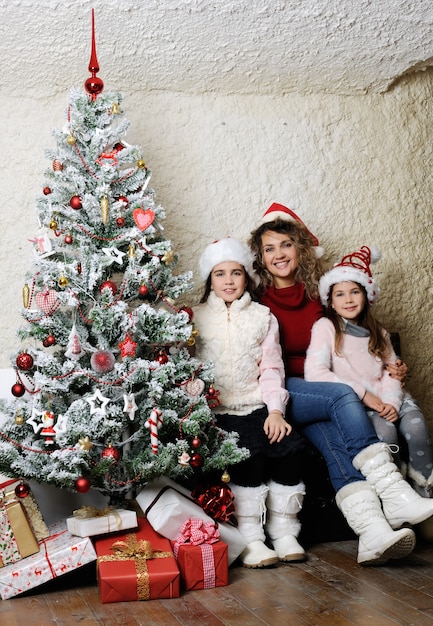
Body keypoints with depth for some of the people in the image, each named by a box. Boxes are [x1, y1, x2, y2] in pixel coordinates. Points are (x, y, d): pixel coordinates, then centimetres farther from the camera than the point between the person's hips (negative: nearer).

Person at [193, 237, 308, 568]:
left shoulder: (263, 317, 15)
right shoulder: (196, 318, 10)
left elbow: (271, 367, 7)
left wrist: (276, 410, -7)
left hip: (257, 405, 3)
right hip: (216, 411, -2)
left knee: (291, 446, -23)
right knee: (250, 453, -28)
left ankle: (283, 532, -6)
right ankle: (250, 538, -16)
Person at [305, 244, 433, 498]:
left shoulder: (377, 332, 20)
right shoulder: (325, 327, 1)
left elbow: (391, 371, 10)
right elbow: (314, 372, -13)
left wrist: (392, 401, -12)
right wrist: (362, 393, -14)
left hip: (387, 400, 4)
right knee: (385, 430, -31)